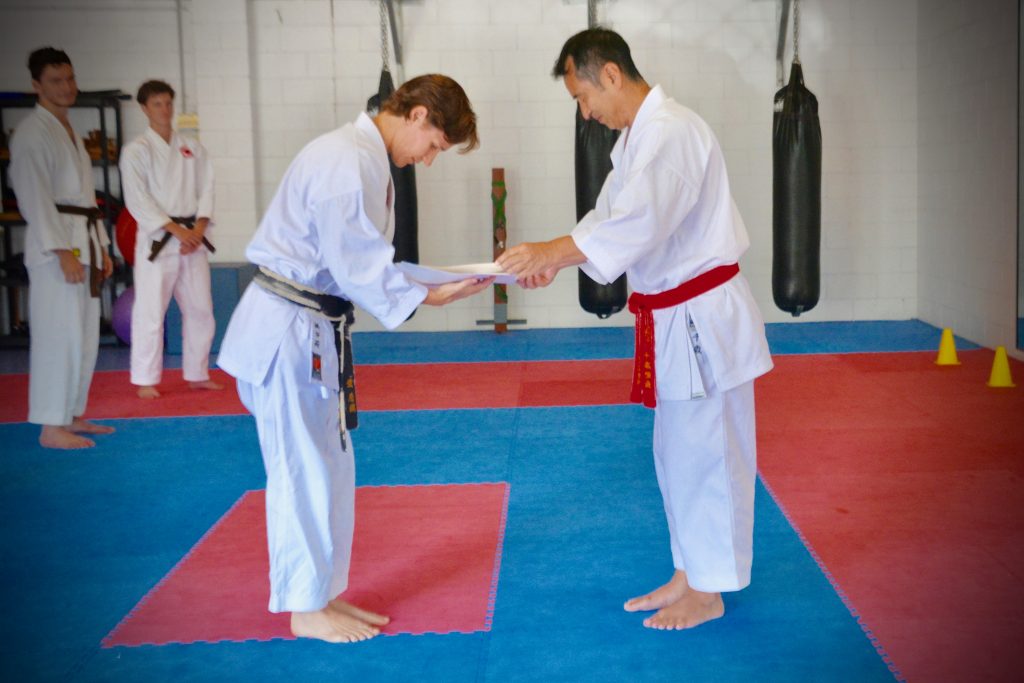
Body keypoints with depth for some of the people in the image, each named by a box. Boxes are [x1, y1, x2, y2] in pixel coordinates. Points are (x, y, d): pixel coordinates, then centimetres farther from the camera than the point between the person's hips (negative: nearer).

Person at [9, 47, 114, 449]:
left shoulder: (69, 133, 20)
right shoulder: (32, 133, -9)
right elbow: (36, 197, -16)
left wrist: (101, 247, 18)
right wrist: (63, 252, -22)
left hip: (83, 241, 9)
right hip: (54, 245, -9)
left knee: (85, 334, 12)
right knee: (58, 336, -9)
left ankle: (72, 415, 22)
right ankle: (51, 427, -4)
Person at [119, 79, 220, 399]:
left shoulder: (192, 148, 10)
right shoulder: (136, 150, -3)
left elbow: (205, 189, 6)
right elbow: (138, 200, -10)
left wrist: (198, 229, -9)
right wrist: (177, 230, -15)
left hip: (193, 238, 5)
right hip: (157, 240, -4)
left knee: (200, 308, 9)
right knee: (150, 311, -5)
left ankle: (197, 374, 22)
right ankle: (145, 381, 6)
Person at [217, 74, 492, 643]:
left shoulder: (365, 157, 14)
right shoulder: (349, 161, -20)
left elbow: (361, 259, 16)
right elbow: (356, 265, -23)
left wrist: (430, 286, 6)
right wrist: (430, 295, -20)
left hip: (314, 328, 10)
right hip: (289, 329, -10)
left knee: (329, 468, 16)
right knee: (304, 472, 0)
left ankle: (322, 595, 28)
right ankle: (306, 609, 14)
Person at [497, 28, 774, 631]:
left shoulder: (671, 132, -20)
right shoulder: (638, 137, 14)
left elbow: (638, 224, -31)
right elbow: (610, 216, 16)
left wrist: (549, 252, -29)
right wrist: (554, 262, 0)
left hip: (703, 319, -10)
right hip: (674, 320, 10)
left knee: (707, 456, 1)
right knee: (678, 456, 18)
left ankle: (709, 593, 15)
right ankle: (689, 575, 32)